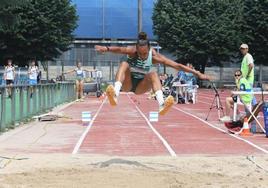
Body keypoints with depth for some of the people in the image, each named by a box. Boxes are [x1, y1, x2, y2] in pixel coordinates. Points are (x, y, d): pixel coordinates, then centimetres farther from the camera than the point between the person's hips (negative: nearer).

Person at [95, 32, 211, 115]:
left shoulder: (154, 56, -17)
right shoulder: (132, 51, -20)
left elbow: (177, 65, -17)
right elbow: (120, 49, -43)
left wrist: (198, 74, -20)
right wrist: (106, 48, -64)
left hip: (141, 86, 1)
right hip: (127, 83, -1)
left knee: (153, 74, -30)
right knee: (124, 64, -31)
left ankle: (161, 105, -49)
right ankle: (115, 95, -53)